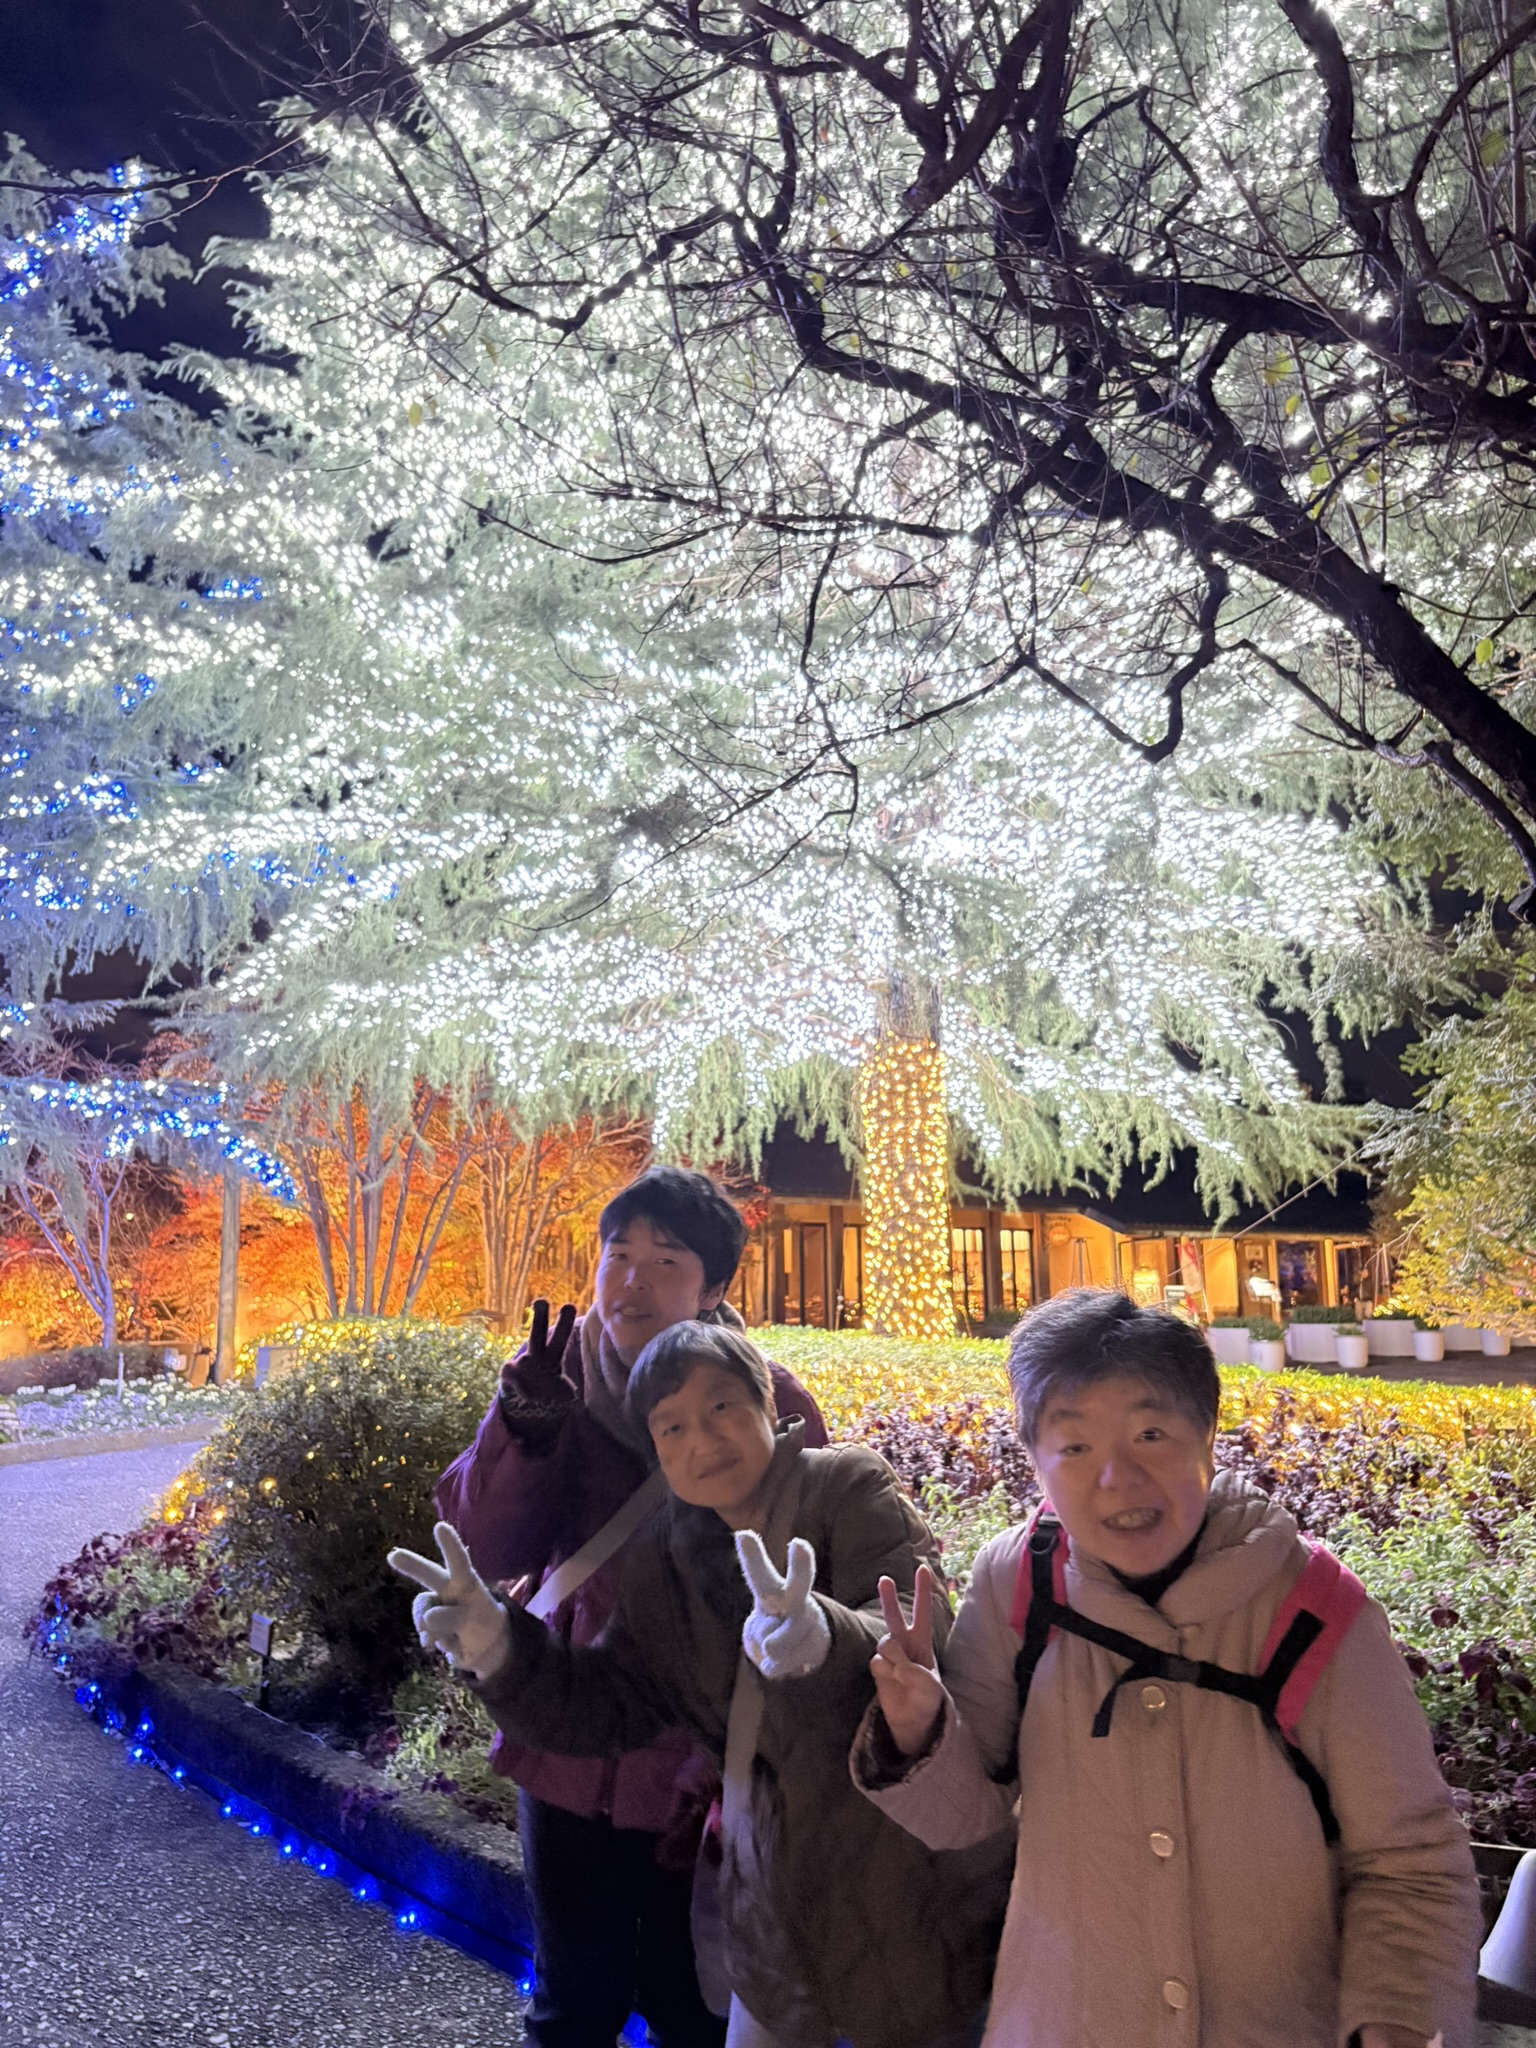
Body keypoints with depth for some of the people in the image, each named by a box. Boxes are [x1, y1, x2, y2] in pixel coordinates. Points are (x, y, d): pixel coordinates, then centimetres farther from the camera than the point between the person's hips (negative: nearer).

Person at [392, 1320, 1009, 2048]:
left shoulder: (848, 1485, -15)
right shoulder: (666, 1561, 1)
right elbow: (605, 1705, 1)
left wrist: (824, 1636, -51)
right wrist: (497, 1644, -16)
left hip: (914, 1885, -4)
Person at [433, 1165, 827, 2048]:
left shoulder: (771, 1402, -13)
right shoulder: (565, 1377, -5)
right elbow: (487, 1548, -7)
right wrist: (526, 1428, -23)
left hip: (702, 1770, -2)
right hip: (571, 1752, 3)